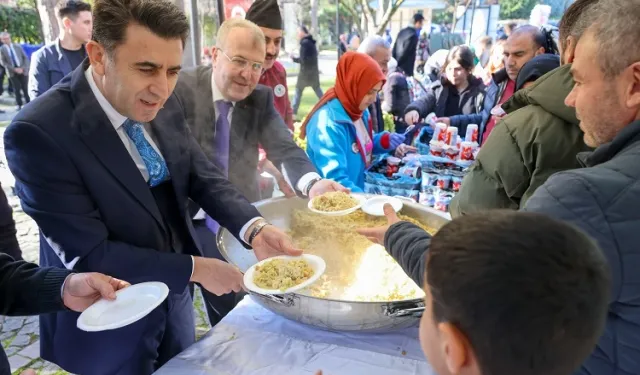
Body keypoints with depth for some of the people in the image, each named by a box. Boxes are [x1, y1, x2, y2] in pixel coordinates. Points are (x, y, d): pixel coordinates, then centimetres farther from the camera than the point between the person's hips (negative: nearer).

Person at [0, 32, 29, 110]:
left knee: (26, 88, 0)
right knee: (17, 89, -2)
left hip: (22, 71, 1)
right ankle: (19, 105, 5)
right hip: (12, 72, -1)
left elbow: (25, 58, 5)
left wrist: (23, 68, -9)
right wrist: (14, 69, -13)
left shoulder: (18, 46, 7)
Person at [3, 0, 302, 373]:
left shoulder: (164, 104, -8)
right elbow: (88, 255, -26)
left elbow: (205, 178, -5)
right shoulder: (39, 133, -27)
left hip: (174, 299, 6)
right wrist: (194, 269, -22)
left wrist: (255, 228, -24)